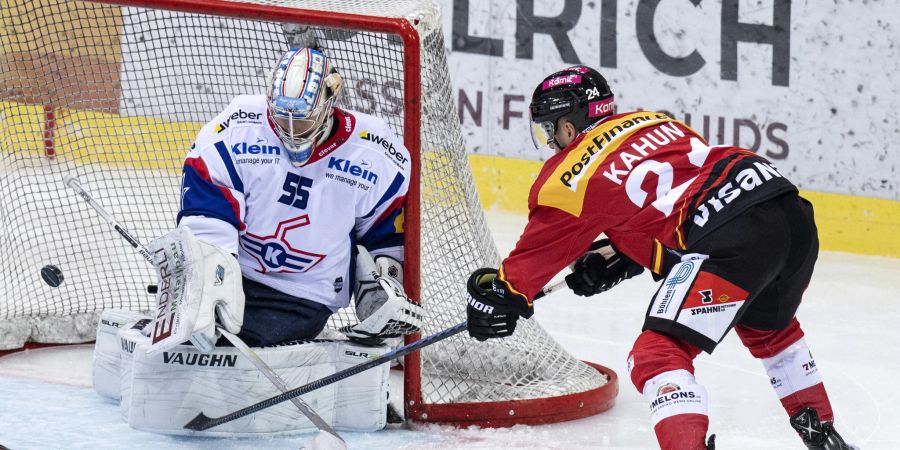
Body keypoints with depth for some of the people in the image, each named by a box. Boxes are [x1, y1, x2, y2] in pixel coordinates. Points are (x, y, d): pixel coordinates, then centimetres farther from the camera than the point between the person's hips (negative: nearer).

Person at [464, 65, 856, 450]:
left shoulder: (573, 173, 6)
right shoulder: (653, 123, 27)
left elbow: (542, 247, 18)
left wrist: (502, 293, 32)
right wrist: (613, 259, 36)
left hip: (733, 238, -9)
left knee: (656, 356, -8)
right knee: (768, 327, 36)